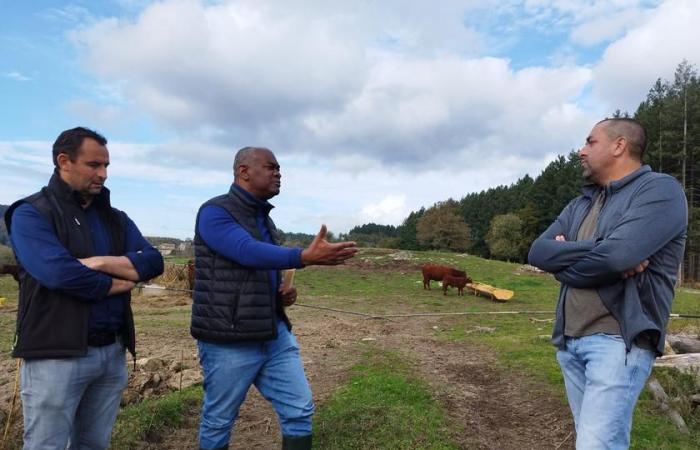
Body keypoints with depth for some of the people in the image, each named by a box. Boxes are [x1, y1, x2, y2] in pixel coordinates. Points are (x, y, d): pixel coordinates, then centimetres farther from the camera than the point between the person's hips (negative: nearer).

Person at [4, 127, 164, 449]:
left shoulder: (116, 219, 11)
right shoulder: (31, 214, -6)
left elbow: (153, 262, -2)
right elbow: (58, 273, -22)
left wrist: (100, 262, -16)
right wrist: (116, 283, -8)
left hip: (112, 352, 6)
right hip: (57, 355, -5)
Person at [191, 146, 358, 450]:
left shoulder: (263, 218, 14)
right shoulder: (214, 212, -12)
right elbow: (249, 253, -29)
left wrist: (285, 291, 2)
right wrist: (307, 257, -42)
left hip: (275, 334, 7)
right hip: (229, 340, -7)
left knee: (299, 411, 7)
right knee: (218, 422, 10)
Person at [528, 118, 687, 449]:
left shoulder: (660, 189, -6)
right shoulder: (580, 205, 16)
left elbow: (617, 256, -21)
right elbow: (538, 252, 2)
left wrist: (565, 258, -3)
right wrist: (597, 251, -12)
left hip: (618, 340, -7)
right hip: (570, 341, 7)